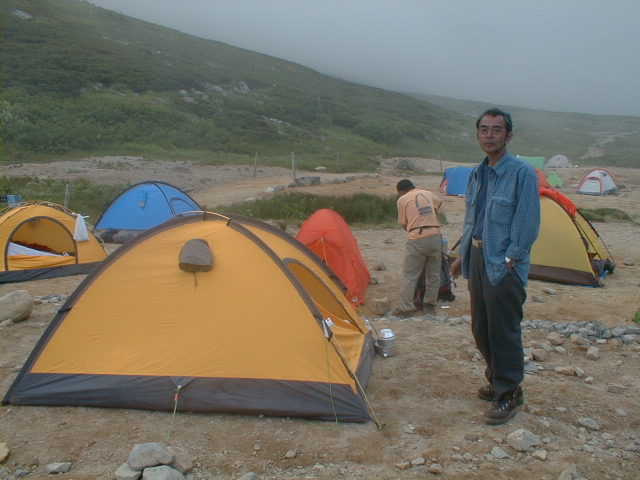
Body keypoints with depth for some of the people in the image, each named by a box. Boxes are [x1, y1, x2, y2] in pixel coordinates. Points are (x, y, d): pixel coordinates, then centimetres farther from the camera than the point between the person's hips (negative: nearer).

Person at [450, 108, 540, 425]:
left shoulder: (522, 173, -11)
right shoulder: (477, 174, 12)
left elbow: (527, 224, -14)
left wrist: (510, 259, -16)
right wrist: (463, 254, 18)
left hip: (504, 264, -8)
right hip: (477, 257, 8)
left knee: (504, 330, -2)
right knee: (481, 327, 15)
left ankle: (510, 393, 13)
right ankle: (496, 380, 33)